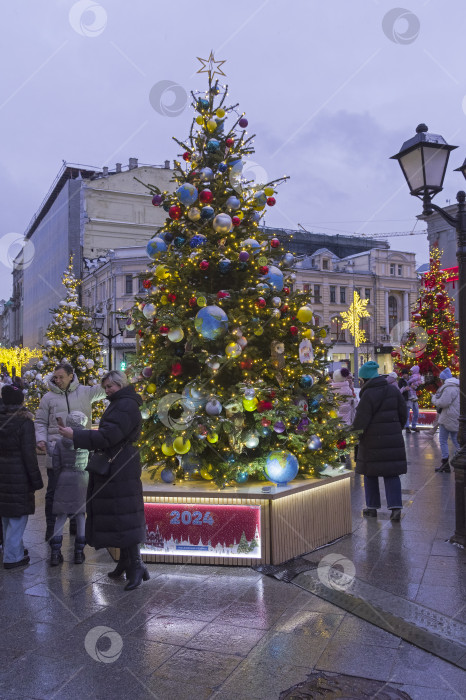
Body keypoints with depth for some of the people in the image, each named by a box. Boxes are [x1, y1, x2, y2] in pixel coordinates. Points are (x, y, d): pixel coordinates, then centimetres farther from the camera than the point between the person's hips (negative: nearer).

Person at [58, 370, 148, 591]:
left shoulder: (126, 407, -16)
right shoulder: (119, 404, 18)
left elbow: (108, 436, -22)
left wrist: (75, 435, -17)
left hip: (120, 471, -10)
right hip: (113, 468, 10)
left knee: (123, 516, -8)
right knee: (117, 515, 14)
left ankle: (135, 566, -2)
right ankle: (125, 561, 23)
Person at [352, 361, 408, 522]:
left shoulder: (367, 395, -14)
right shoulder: (393, 390, 4)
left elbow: (360, 421, -14)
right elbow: (403, 412, 10)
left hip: (372, 440, -5)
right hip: (393, 439, 5)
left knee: (370, 473, 8)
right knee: (391, 473, 8)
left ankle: (372, 507, 16)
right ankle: (395, 506, -2)